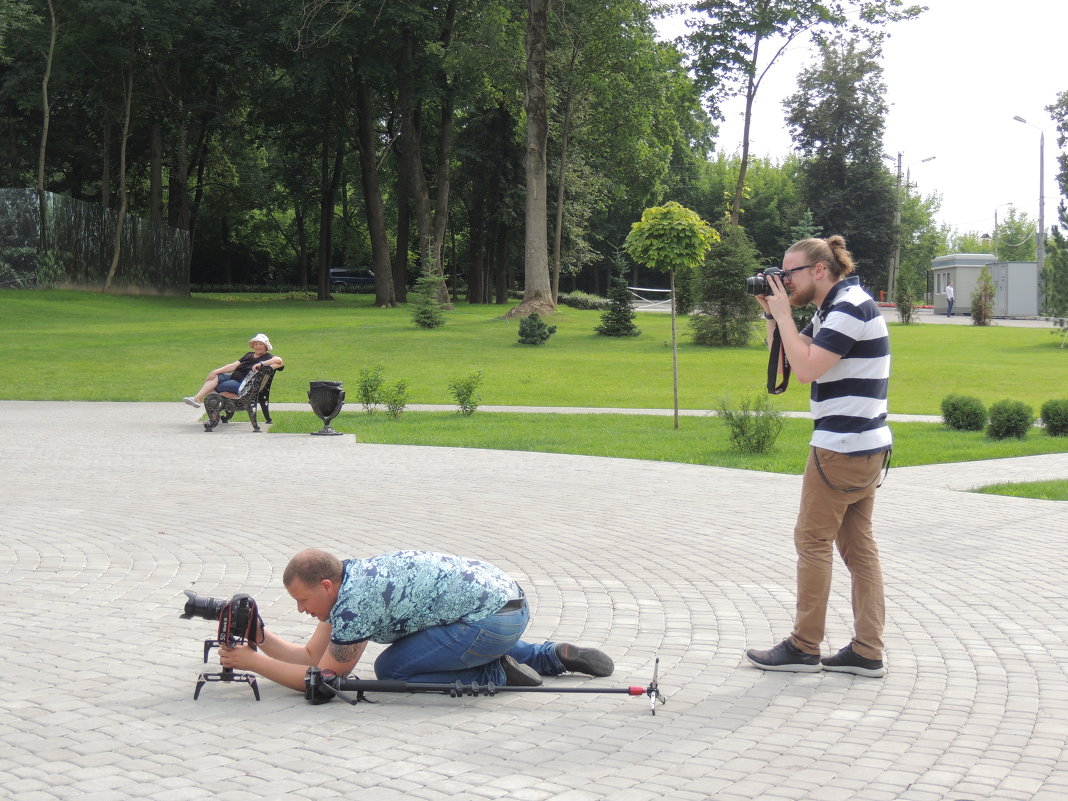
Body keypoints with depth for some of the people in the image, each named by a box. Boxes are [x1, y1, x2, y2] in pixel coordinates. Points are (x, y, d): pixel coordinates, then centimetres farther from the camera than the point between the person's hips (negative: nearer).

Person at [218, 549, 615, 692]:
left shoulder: (354, 604, -17)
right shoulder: (348, 577, 11)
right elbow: (312, 656, 15)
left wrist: (253, 662, -4)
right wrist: (262, 639, 2)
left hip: (493, 619, -9)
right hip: (508, 598, 9)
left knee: (391, 668, -3)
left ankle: (498, 675, -3)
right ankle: (556, 656, 25)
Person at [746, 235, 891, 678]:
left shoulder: (850, 307, -15)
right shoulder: (833, 309, 16)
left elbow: (807, 367, -22)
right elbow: (786, 362, 19)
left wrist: (783, 314, -14)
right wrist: (772, 316, 6)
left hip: (843, 448, -10)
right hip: (866, 446, 10)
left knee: (813, 540, -2)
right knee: (858, 543, 9)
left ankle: (804, 646, 5)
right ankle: (867, 652, 10)